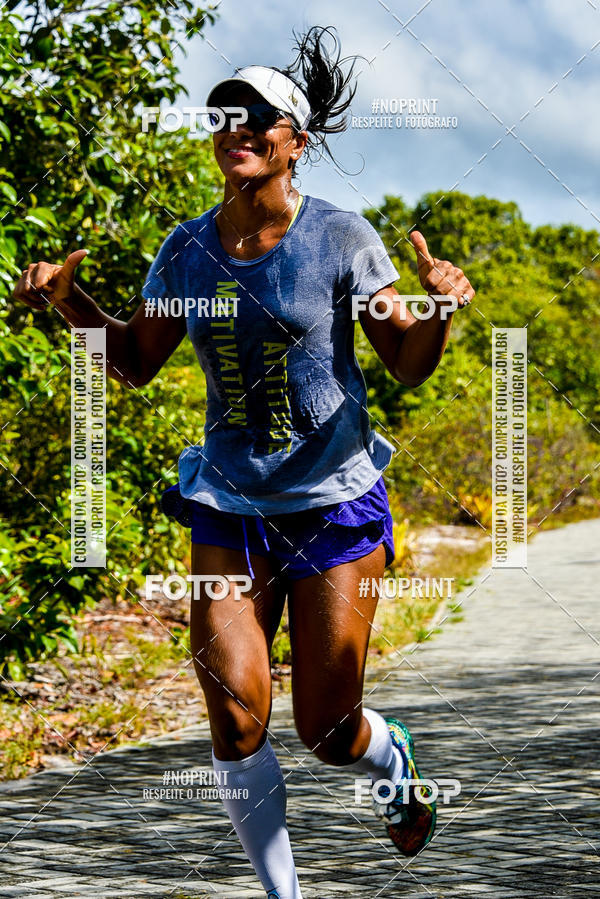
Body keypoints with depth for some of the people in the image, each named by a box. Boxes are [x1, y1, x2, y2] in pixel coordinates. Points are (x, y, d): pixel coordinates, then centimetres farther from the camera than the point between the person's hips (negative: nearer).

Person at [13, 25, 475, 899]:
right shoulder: (188, 250, 1)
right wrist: (68, 299, -4)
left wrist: (442, 307, -25)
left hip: (335, 500, -3)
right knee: (236, 712, -9)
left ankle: (394, 758, 40)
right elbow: (137, 360, 13)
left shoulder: (340, 236, -9)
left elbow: (408, 363, -4)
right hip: (229, 504, 3)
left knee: (326, 729, 2)